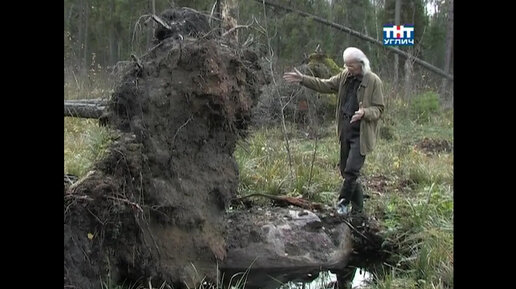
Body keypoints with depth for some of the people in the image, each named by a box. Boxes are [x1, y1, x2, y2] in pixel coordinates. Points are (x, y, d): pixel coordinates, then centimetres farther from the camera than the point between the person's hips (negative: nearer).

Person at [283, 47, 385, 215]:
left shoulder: (373, 81, -10)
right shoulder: (345, 76, 8)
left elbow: (379, 108, -10)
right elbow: (325, 85, 11)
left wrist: (364, 112, -29)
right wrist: (302, 79, 2)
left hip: (361, 133, -7)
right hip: (346, 131, 7)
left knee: (352, 170, -12)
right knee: (345, 170, 12)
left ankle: (343, 201, 5)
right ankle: (357, 206, 24)